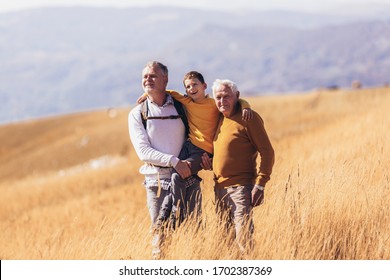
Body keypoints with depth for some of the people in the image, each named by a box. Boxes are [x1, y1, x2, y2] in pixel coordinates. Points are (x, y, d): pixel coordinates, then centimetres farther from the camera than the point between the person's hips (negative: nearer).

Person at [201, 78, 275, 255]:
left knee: (243, 236, -16)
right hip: (219, 187, 8)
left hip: (240, 187, -8)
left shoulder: (249, 118, -9)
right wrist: (209, 162, 10)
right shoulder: (221, 119, 15)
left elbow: (267, 153, -12)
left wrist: (260, 185, -18)